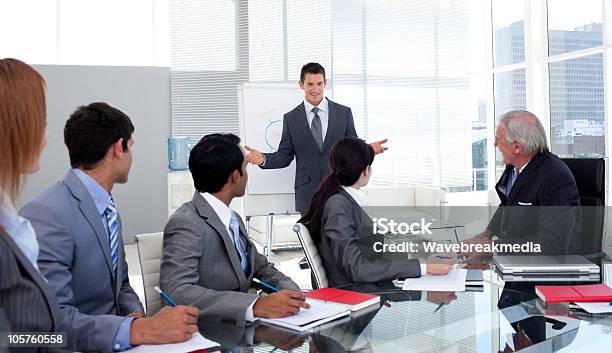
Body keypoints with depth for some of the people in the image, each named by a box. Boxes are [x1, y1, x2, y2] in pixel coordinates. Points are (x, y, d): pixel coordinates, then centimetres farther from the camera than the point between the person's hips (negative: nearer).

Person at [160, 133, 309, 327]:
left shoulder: (234, 219, 12)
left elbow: (261, 267, 19)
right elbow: (176, 291, -27)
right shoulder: (186, 224, -16)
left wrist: (291, 292, -3)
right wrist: (256, 305, -35)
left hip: (242, 325, 8)